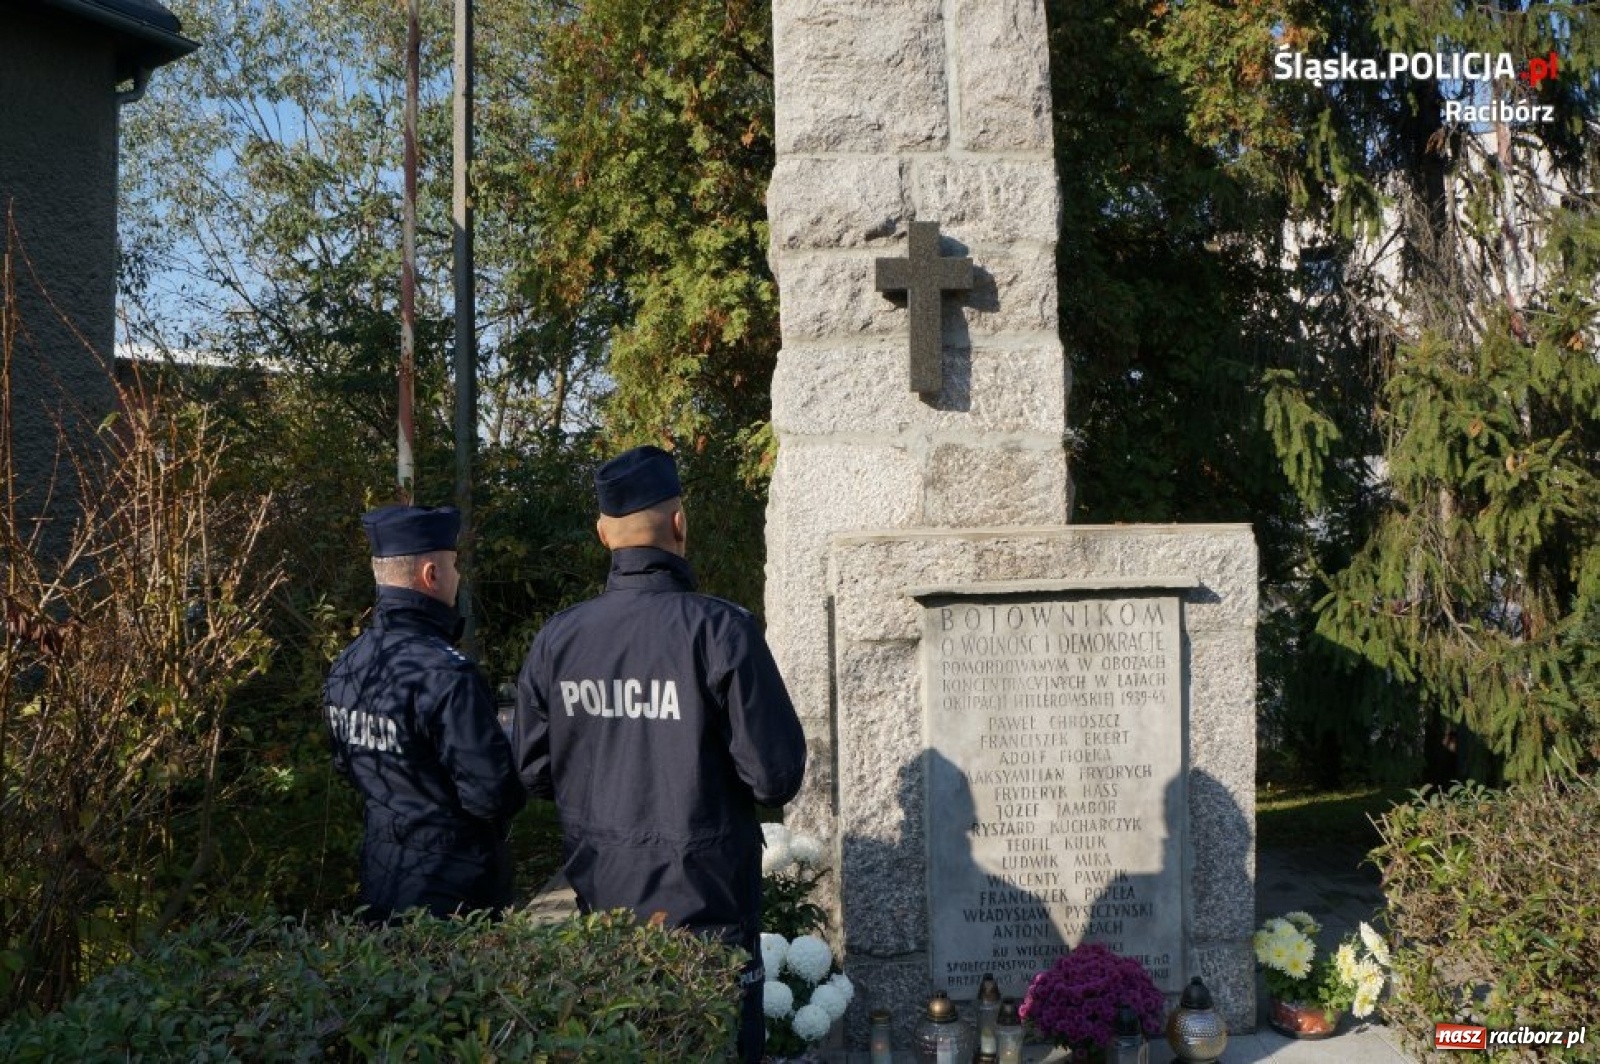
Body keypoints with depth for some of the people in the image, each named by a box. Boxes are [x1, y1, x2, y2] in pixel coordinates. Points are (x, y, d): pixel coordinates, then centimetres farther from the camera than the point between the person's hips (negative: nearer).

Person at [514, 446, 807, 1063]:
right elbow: (776, 776, -17)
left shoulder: (555, 640, -5)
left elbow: (534, 774, 4)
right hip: (703, 900, -4)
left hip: (600, 897, 4)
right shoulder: (720, 630, -18)